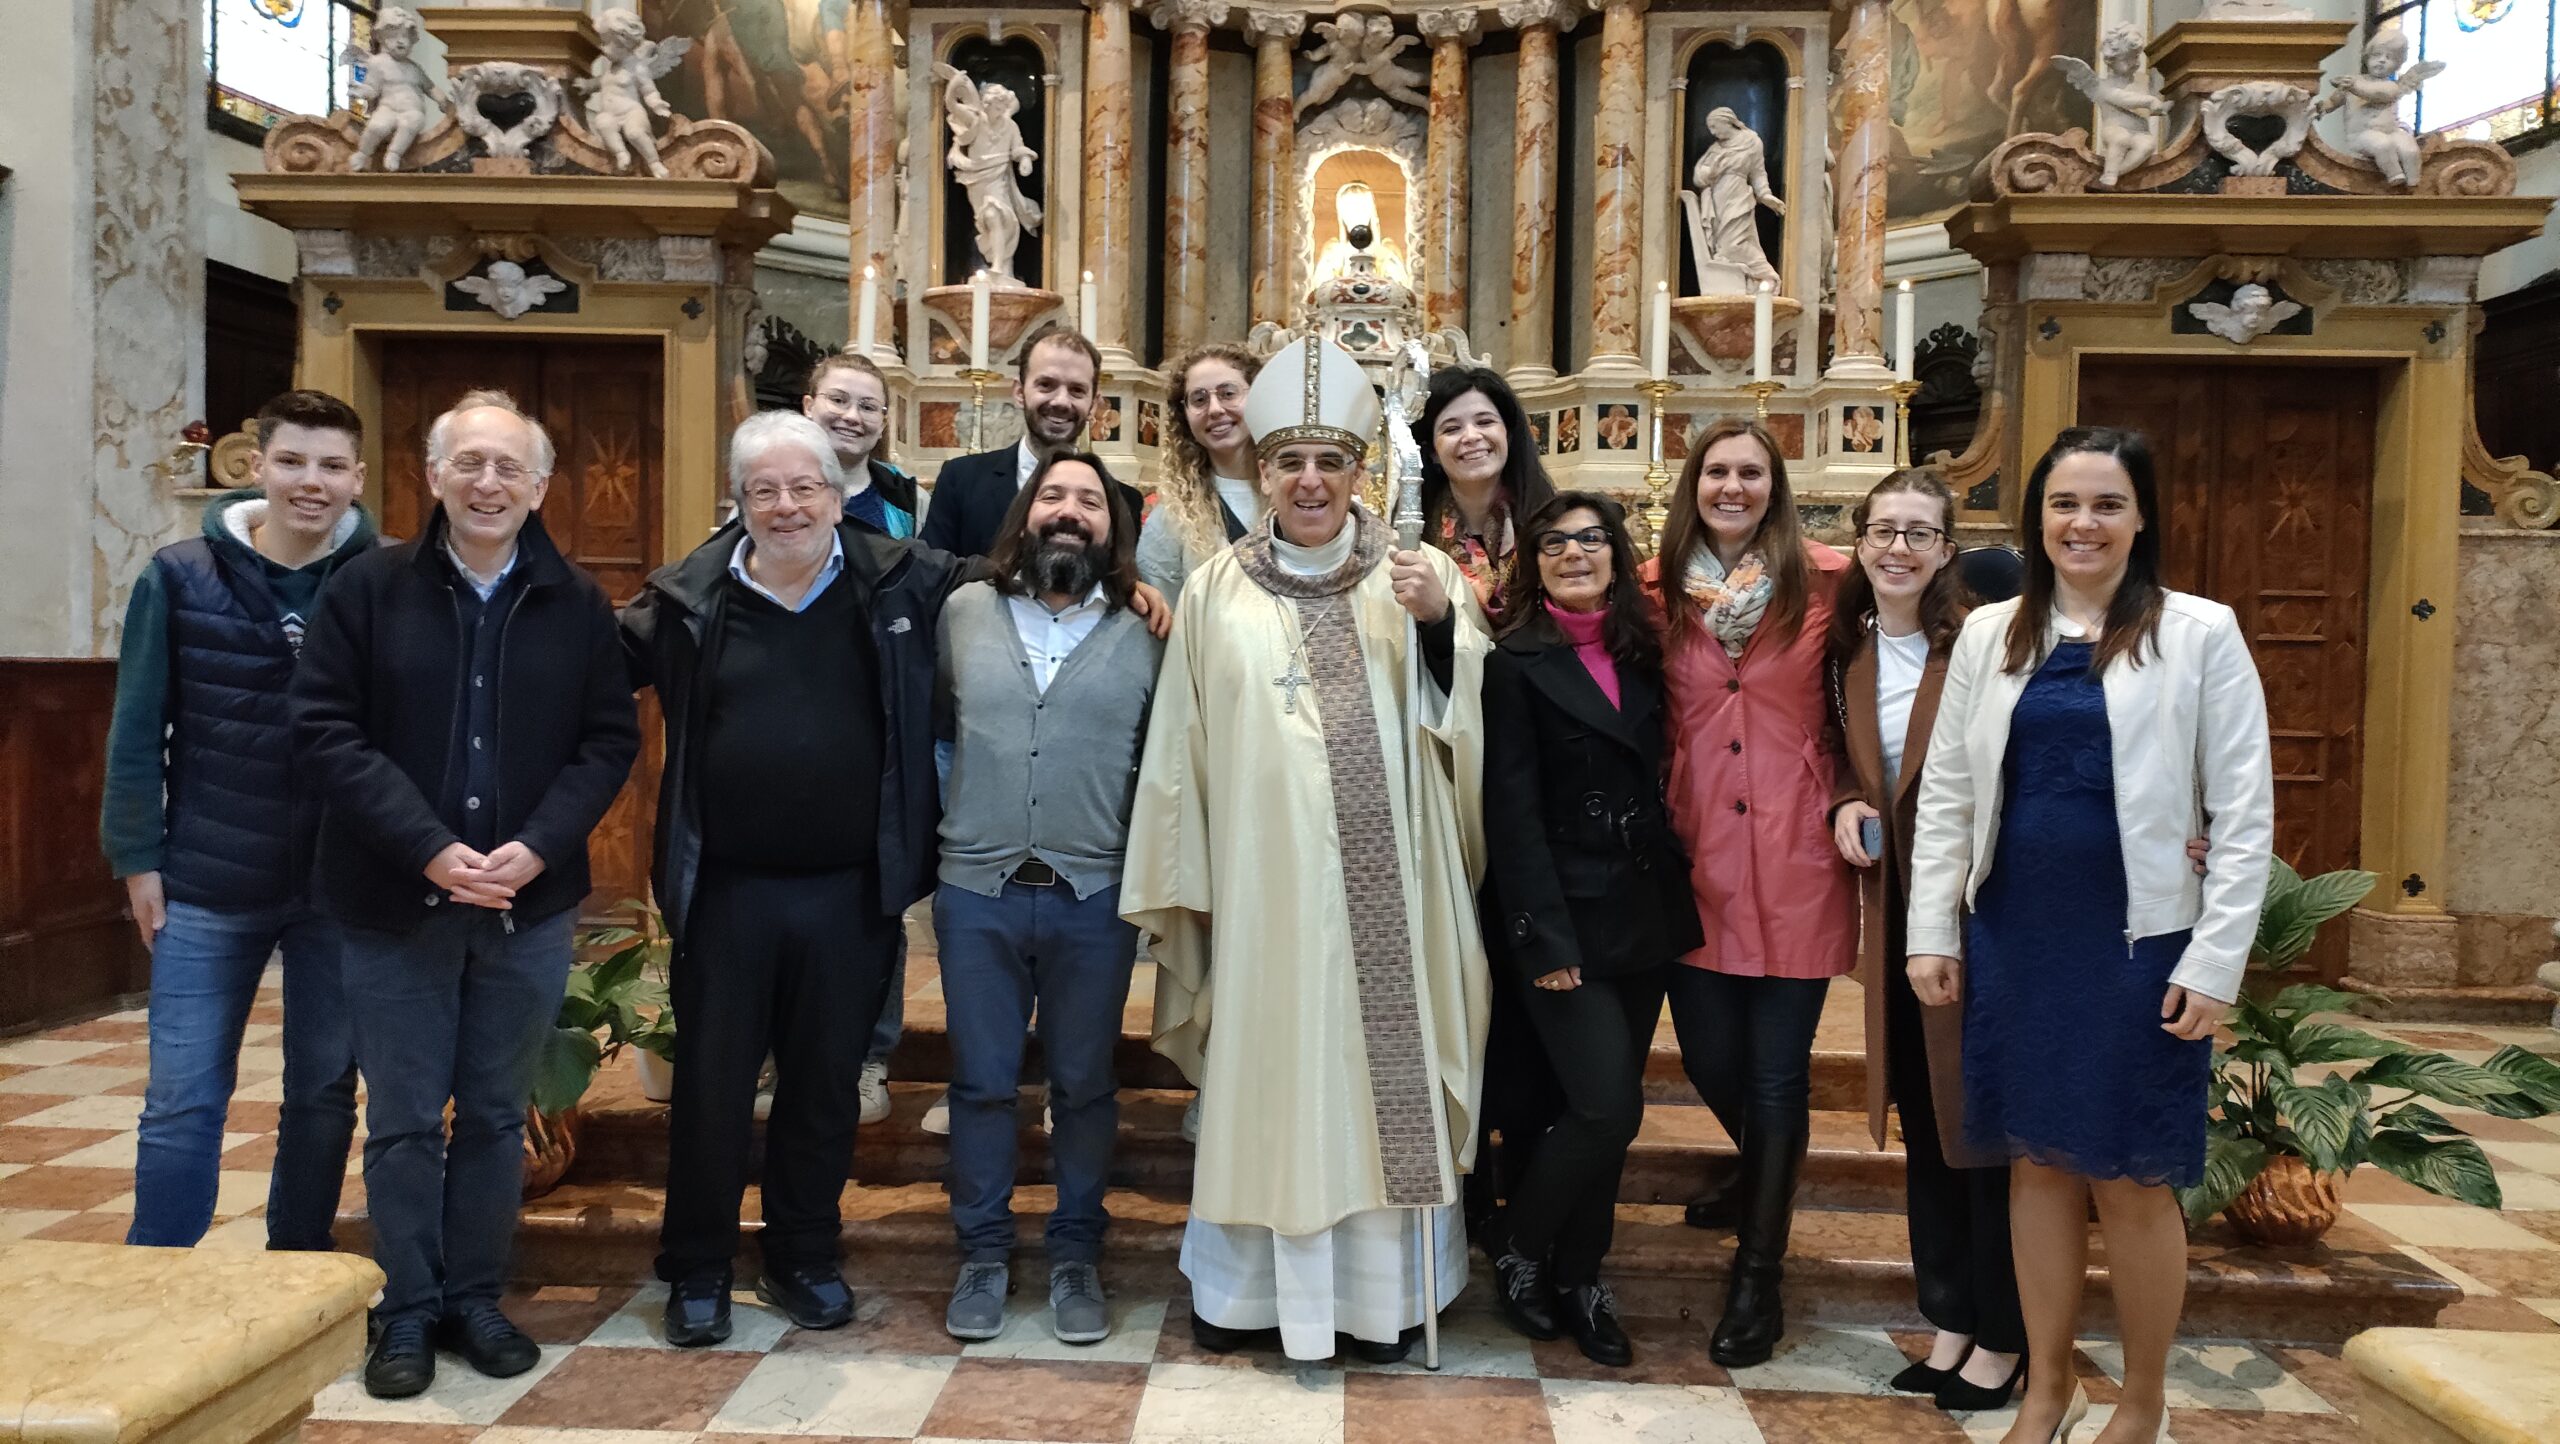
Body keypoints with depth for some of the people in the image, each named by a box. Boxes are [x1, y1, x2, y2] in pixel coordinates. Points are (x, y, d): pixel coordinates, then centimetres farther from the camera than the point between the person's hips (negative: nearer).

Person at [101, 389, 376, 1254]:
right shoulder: (180, 578, -4)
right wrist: (136, 855, -1)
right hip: (207, 886, 0)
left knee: (325, 1091, 12)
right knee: (182, 1099, 5)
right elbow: (138, 727, 1)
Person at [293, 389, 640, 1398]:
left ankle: (475, 1298, 26)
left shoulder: (577, 605, 3)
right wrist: (430, 849, -17)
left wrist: (538, 845, -14)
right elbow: (325, 730, -8)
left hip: (530, 905, 1)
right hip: (394, 902, -1)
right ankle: (407, 1310, 22)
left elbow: (610, 741, 1)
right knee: (403, 1119, 7)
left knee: (496, 1117, 12)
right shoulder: (369, 588, -2)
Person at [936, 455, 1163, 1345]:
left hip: (1094, 898, 0)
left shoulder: (1144, 635, 2)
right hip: (977, 892, 1)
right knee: (981, 1081, 9)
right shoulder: (965, 611, 4)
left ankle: (1076, 1255, 26)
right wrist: (948, 822, 11)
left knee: (1085, 1085, 10)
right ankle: (982, 1252, 26)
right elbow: (931, 720, 13)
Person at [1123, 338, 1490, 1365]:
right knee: (1263, 1070, 8)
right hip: (1263, 881, 0)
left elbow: (1467, 727, -1)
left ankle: (1383, 1284, 25)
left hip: (1385, 881, 0)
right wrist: (1178, 885, 5)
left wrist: (1443, 626, -18)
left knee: (1385, 1066, 7)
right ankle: (1247, 1280, 26)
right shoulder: (1216, 591, 4)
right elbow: (1181, 749, 6)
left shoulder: (1417, 577, 4)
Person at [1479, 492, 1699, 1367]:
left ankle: (1578, 1278, 26)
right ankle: (1518, 1253, 14)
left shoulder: (1644, 655, 10)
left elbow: (1660, 782, 11)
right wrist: (1544, 939, -15)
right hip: (1565, 915, -5)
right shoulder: (1517, 663, -5)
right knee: (1607, 1108, -9)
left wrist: (1678, 897, 1)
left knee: (1606, 1110, 10)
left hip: (1644, 910, 5)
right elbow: (1513, 811, -10)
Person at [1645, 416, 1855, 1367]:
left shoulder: (1827, 583, -2)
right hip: (1697, 857, 2)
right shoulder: (1658, 589, 3)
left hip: (1794, 856, -2)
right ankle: (1763, 1176, 44)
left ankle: (1758, 1273, 19)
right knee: (1708, 1057, 11)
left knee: (1776, 1068, 3)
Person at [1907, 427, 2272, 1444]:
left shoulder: (2201, 634, -4)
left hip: (2137, 942, -3)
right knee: (2038, 1164, 12)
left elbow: (2244, 813, -5)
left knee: (2133, 1184, 5)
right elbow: (1946, 793, 7)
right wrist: (1933, 932, 3)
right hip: (2012, 937, 3)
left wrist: (2216, 962, -9)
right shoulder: (1989, 634, 5)